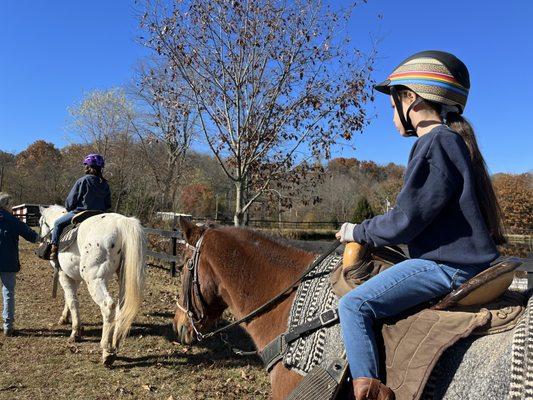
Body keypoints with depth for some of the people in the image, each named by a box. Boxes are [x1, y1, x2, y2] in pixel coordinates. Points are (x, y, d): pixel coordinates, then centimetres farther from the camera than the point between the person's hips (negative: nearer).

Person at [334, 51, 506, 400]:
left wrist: (358, 232, -4)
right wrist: (368, 230, 15)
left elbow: (405, 221, -18)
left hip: (447, 266, -11)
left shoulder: (435, 143, -15)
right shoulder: (454, 140, 16)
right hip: (465, 259, 11)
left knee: (354, 304, -17)